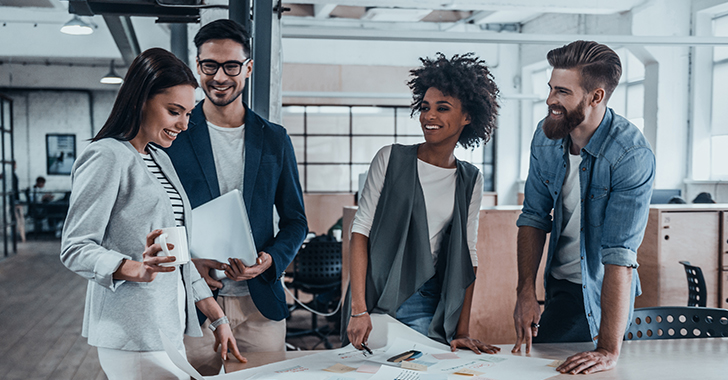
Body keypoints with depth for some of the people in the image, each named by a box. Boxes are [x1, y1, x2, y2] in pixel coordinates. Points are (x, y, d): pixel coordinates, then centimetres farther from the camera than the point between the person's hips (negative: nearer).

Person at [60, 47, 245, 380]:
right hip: (133, 336, -8)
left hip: (170, 327, 8)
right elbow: (75, 248, -14)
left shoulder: (161, 161, 17)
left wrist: (218, 318, 13)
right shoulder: (106, 157, -9)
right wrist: (138, 269, -30)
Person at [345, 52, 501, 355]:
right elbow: (361, 229, -5)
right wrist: (359, 309, -14)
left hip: (431, 311, 2)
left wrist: (462, 332, 2)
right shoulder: (391, 159, -1)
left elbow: (468, 256, 8)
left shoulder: (470, 180, 8)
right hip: (377, 303, -2)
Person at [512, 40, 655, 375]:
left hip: (601, 294, -6)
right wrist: (526, 292, -7)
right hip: (558, 282, 6)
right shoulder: (546, 136, -8)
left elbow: (620, 256, -32)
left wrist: (609, 351, -34)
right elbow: (534, 216, 1)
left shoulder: (632, 156, -27)